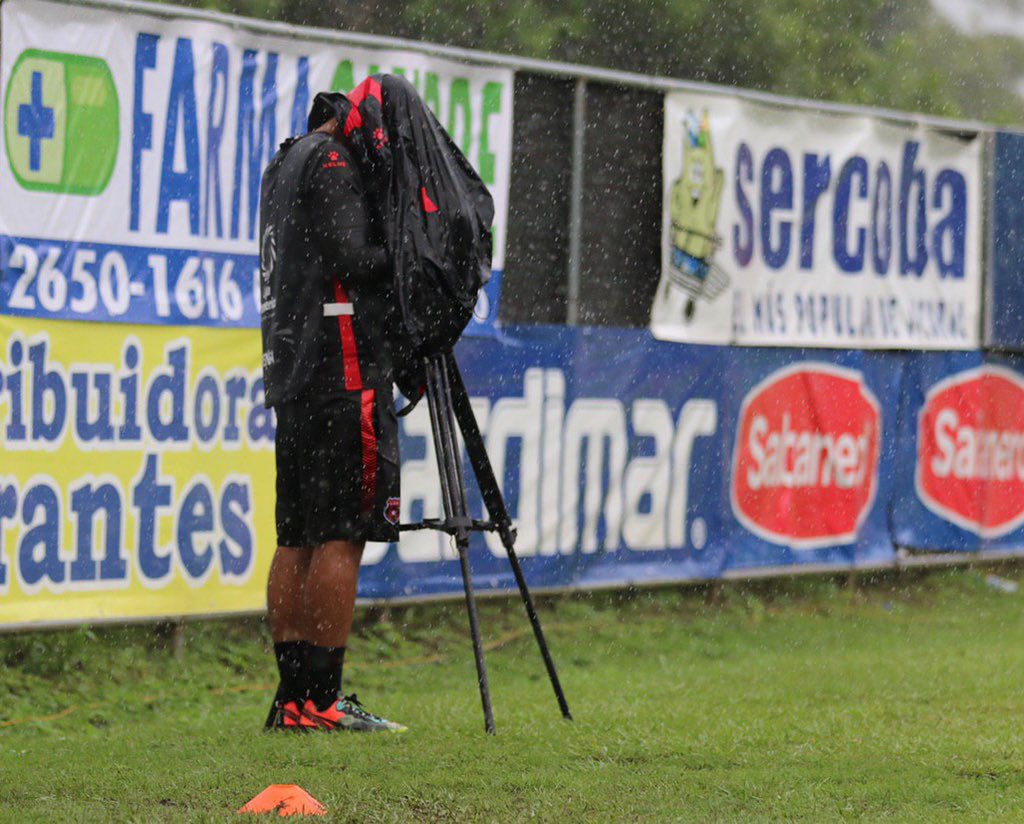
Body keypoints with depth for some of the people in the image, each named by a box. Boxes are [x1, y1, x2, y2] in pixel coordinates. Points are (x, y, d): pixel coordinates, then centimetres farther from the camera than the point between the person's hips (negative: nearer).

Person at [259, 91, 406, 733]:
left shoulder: (283, 167, 23)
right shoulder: (332, 162, -7)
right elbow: (351, 260, -16)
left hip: (294, 371, 10)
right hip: (344, 368, -10)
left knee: (297, 538, 8)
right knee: (342, 536, -9)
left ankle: (293, 696, 9)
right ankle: (322, 700, -11)